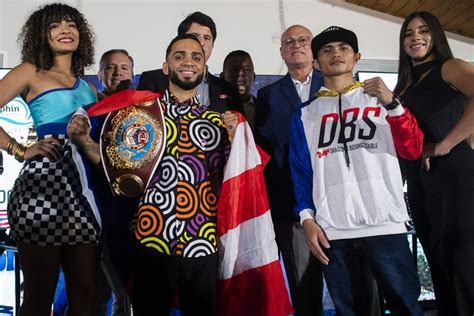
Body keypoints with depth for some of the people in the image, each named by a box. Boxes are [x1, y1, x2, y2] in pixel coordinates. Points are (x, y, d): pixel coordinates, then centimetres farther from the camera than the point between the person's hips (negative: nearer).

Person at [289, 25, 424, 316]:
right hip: (331, 230, 1)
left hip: (385, 224, -1)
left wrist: (391, 104, -11)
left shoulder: (381, 98, 12)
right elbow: (301, 171, 10)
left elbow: (413, 151, 1)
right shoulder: (305, 114, 13)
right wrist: (307, 218, -2)